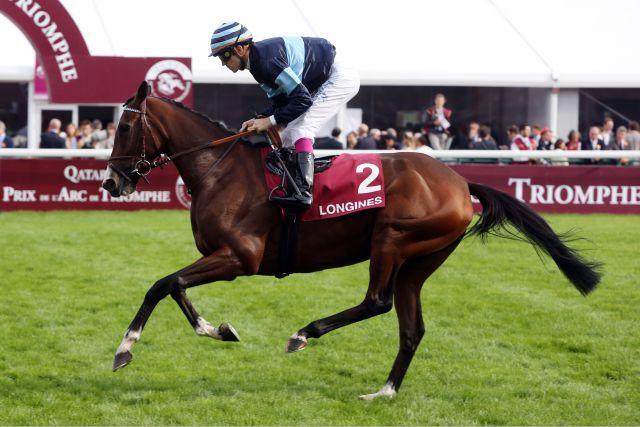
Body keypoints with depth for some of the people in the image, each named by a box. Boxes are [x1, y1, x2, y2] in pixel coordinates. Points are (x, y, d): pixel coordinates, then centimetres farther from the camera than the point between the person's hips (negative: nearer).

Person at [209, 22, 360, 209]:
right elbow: (282, 101, 7)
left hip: (340, 78, -10)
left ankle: (303, 191, -31)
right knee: (289, 135, 10)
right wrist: (260, 119, -7)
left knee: (299, 128, -23)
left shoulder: (267, 59, -29)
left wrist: (271, 120, -25)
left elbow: (302, 99, -30)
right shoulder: (257, 60, 2)